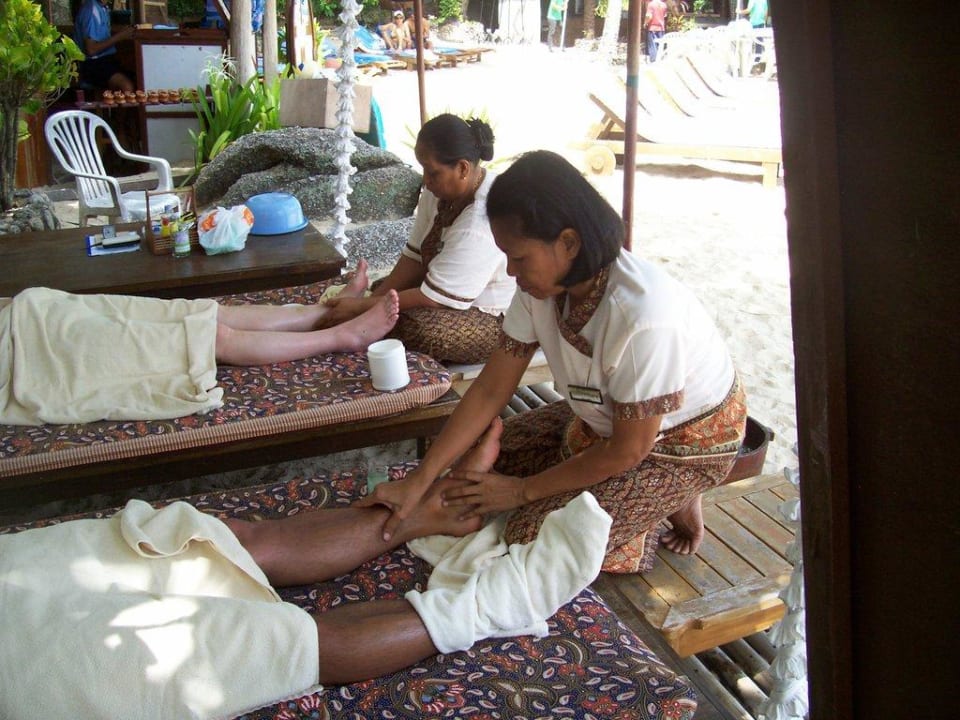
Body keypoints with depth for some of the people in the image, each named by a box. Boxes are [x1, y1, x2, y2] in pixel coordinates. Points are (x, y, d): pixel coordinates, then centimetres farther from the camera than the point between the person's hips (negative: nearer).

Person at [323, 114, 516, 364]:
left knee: (410, 328, -28)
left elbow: (435, 297, -27)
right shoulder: (441, 190, -5)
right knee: (380, 294, 2)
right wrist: (373, 299, -13)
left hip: (500, 317, -9)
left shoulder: (479, 224, -32)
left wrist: (363, 307, -21)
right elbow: (415, 256, -2)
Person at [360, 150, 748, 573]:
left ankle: (675, 503, 4)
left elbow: (629, 449, -26)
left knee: (536, 536, -17)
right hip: (607, 417, 8)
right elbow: (491, 389, -12)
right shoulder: (542, 284, -17)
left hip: (687, 439, -7)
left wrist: (524, 489, -16)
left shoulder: (643, 315, -38)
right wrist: (417, 482, -17)